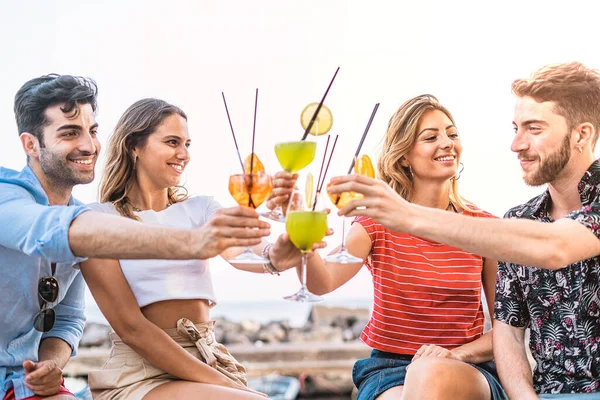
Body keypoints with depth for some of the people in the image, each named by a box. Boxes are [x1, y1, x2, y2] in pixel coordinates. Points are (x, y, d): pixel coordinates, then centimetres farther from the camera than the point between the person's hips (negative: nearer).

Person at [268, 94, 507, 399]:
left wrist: (457, 354, -14)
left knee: (431, 374, -37)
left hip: (467, 372, 0)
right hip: (387, 367, 0)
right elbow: (323, 282, -20)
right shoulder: (377, 222, 0)